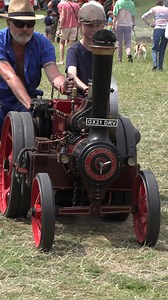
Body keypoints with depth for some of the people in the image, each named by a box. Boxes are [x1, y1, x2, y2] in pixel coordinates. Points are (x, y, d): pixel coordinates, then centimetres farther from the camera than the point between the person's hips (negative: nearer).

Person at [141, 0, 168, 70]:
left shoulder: (153, 9, 10)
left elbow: (143, 17, 3)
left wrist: (149, 24, 8)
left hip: (157, 28, -2)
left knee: (154, 48, 1)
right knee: (162, 49, 9)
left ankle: (155, 64, -19)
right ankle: (160, 66, 5)